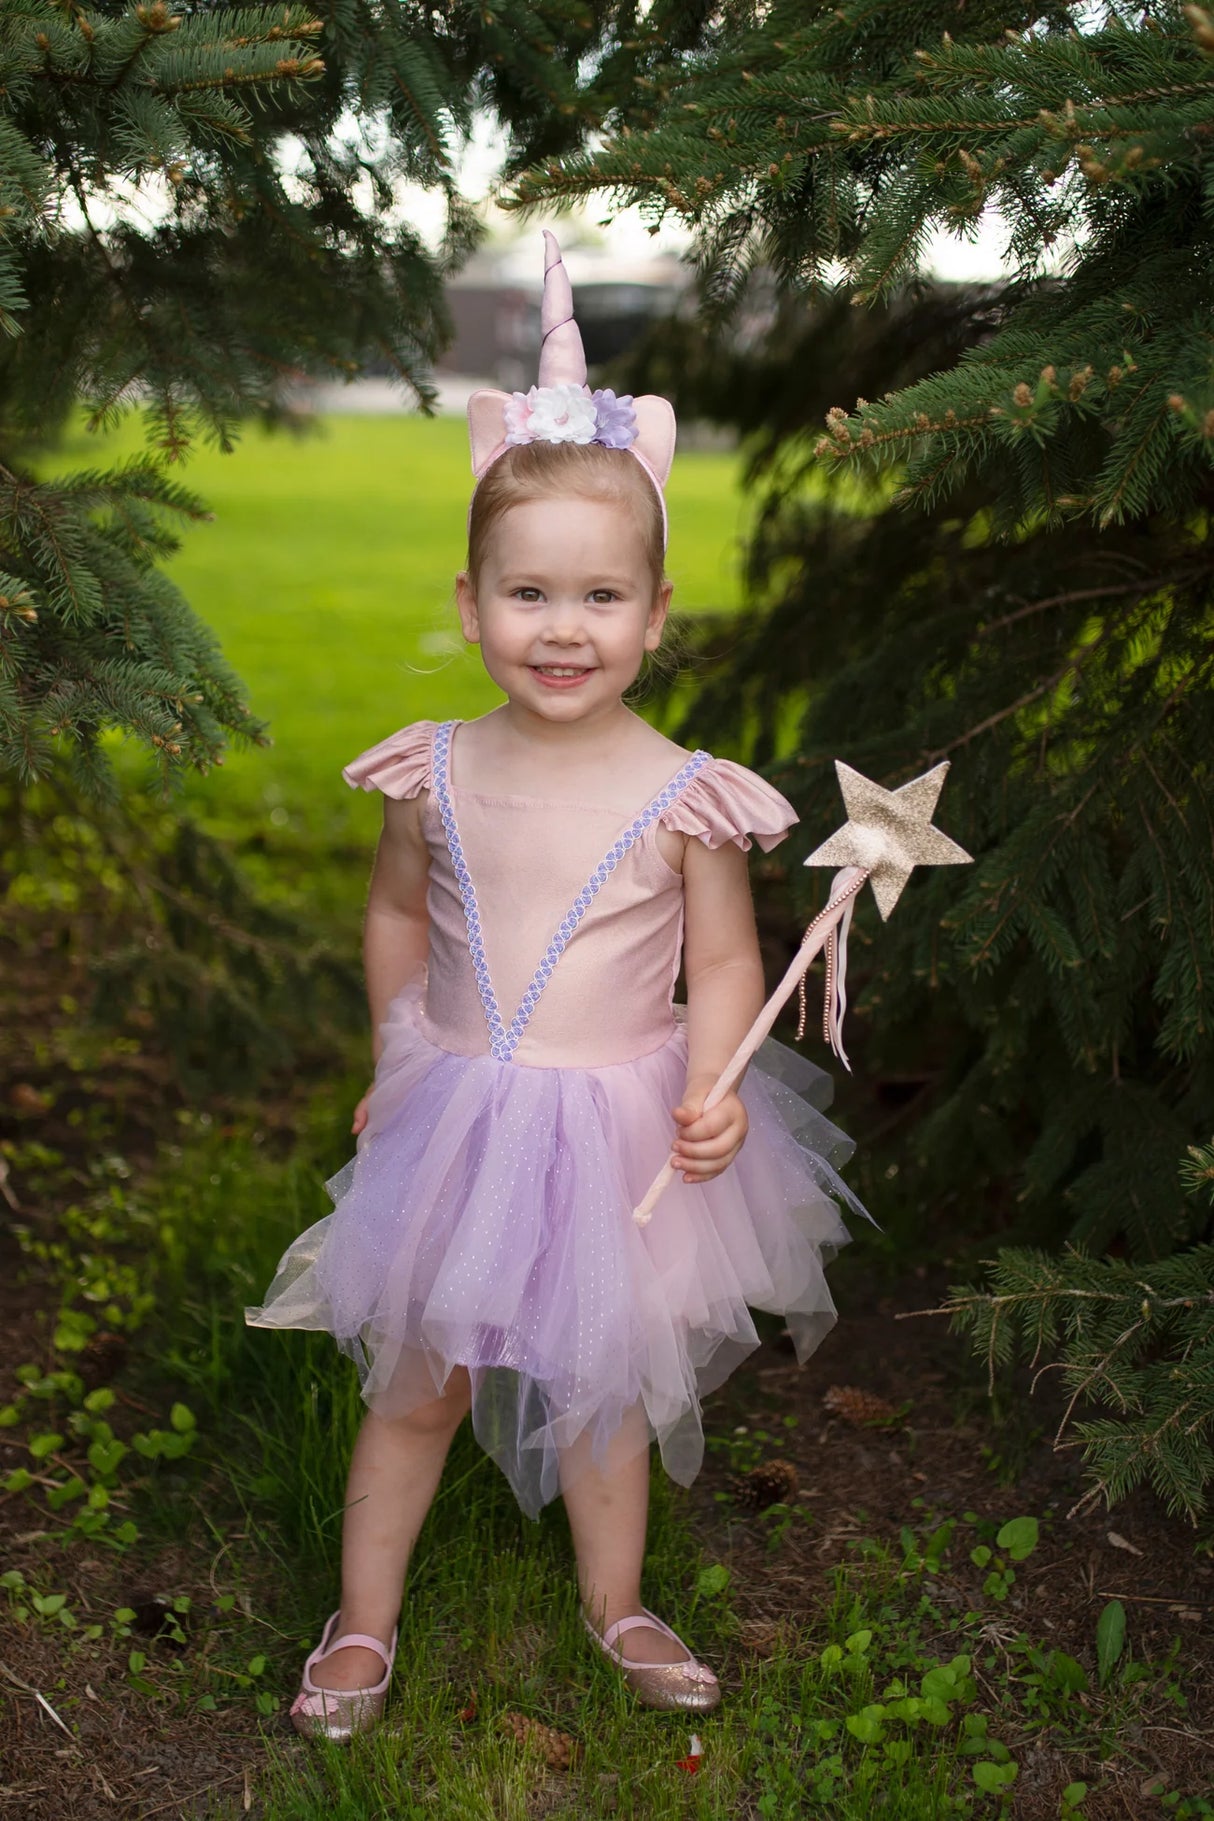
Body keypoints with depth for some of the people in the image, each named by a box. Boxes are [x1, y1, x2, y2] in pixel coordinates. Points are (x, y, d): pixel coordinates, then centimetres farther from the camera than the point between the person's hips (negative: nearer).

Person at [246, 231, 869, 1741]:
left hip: (619, 1126, -1)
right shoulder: (438, 775, -8)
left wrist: (710, 1088, -24)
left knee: (608, 1384, 17)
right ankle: (363, 1620, 35)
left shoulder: (682, 796, -15)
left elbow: (725, 964, -8)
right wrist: (396, 1064, 13)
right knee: (417, 1384, 13)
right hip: (458, 1121, 2)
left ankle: (616, 1604, 42)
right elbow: (397, 915, 10)